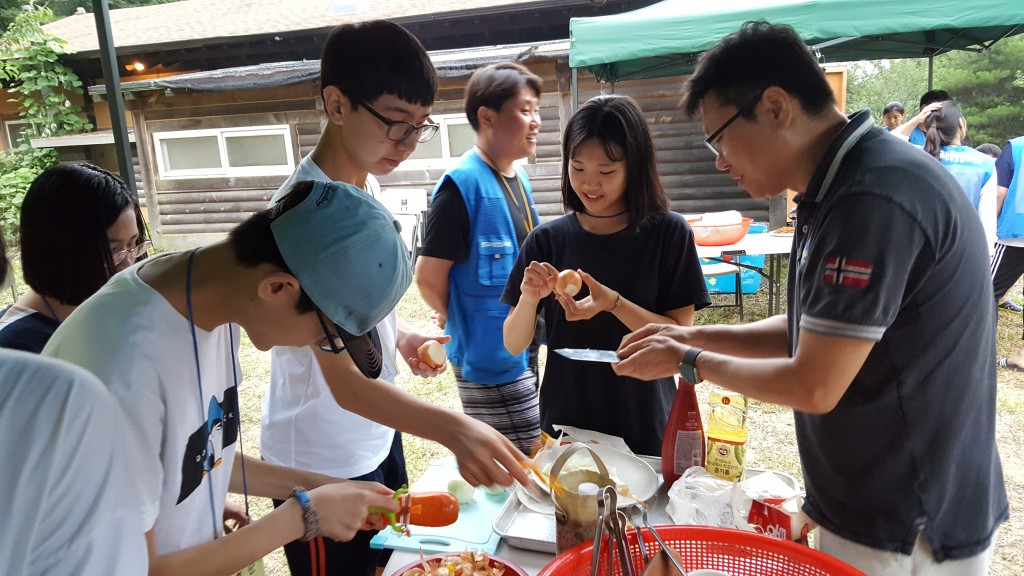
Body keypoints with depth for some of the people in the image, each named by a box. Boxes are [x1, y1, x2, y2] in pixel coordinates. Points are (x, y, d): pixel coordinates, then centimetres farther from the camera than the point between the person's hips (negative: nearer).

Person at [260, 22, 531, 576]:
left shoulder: (366, 183, -1)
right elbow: (344, 381, -33)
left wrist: (398, 334, -1)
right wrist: (453, 430, -46)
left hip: (377, 435, 8)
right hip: (322, 465, -8)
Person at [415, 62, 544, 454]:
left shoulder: (518, 178, 8)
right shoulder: (463, 183, -20)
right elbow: (429, 276, -19)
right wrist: (458, 321, -3)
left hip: (523, 349, 9)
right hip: (489, 356, -9)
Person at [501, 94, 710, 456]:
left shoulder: (669, 233, -8)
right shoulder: (547, 239, -4)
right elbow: (514, 345, -3)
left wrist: (613, 303, -25)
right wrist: (529, 299, -22)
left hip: (646, 427, -1)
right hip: (565, 422, 1)